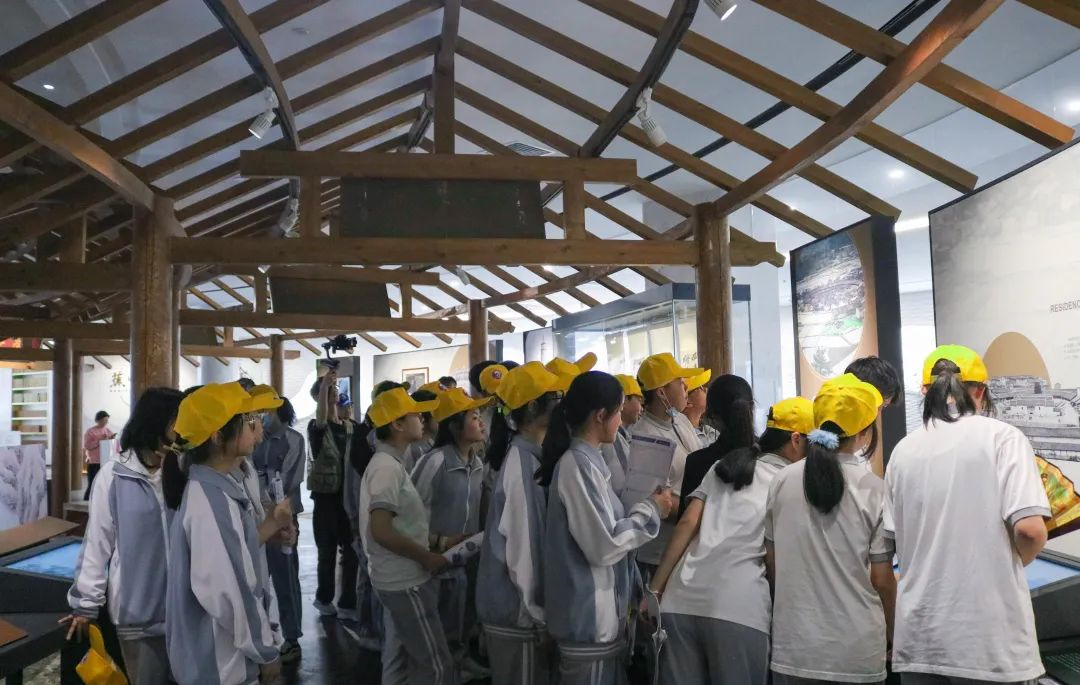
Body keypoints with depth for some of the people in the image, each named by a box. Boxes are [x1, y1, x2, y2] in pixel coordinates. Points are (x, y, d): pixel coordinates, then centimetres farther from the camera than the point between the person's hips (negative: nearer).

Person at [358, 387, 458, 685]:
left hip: (405, 578, 10)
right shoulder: (387, 467, -20)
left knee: (419, 661, 19)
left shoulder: (388, 462, 11)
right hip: (406, 582, -10)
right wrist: (428, 557, -17)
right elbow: (381, 531, -27)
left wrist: (430, 542, 11)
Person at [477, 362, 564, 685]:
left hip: (519, 606, 8)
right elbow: (522, 545, -21)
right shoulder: (522, 462, -21)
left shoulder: (529, 456, 6)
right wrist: (537, 613, -13)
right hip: (519, 611, -8)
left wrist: (540, 608, 14)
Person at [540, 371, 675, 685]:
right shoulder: (578, 464, -19)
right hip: (588, 620, -9)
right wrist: (650, 510, -10)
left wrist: (650, 508, 8)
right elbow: (604, 547, -21)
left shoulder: (585, 460, 10)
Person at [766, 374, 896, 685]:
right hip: (857, 653, -2)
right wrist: (891, 635, 11)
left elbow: (772, 563, 6)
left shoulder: (782, 481, -4)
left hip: (793, 647, 2)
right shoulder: (873, 489, -11)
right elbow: (882, 580, -6)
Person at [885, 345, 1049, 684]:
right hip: (990, 639, -3)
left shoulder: (904, 449, 5)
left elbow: (894, 539, 8)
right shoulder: (1002, 436, -6)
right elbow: (1029, 529, -15)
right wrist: (1014, 564, 5)